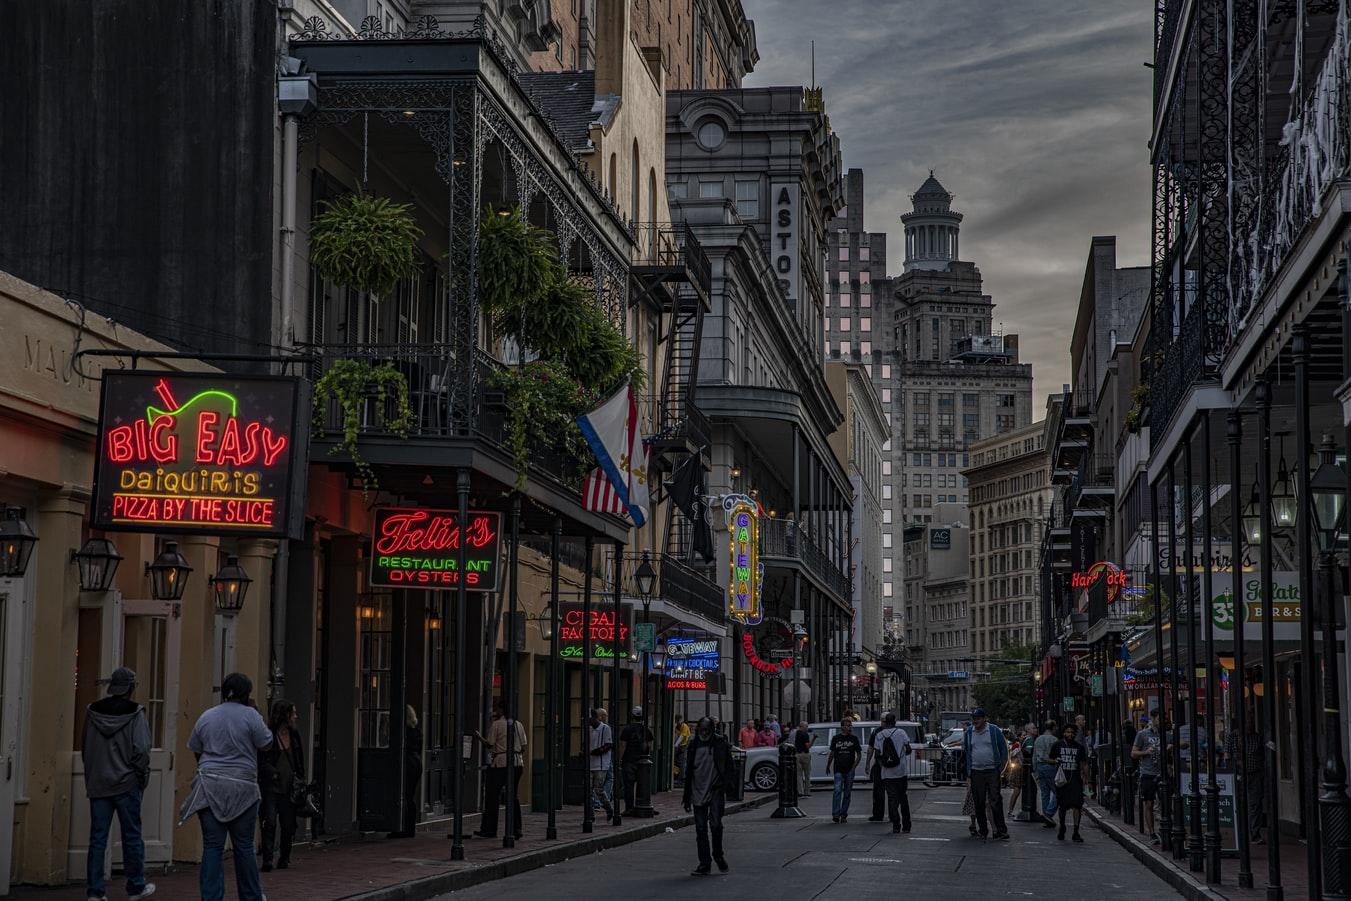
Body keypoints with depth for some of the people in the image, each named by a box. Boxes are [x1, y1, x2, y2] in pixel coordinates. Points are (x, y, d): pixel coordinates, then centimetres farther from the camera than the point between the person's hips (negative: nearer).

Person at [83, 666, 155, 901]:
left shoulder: (93, 712, 3)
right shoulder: (135, 714, -11)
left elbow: (85, 749, 11)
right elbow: (141, 750, -13)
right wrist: (143, 778, 0)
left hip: (98, 784, 4)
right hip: (127, 784, -4)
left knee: (97, 838, 6)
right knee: (131, 837, 7)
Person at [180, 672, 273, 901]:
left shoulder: (206, 717, 7)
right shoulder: (250, 715, -6)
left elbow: (195, 750, 14)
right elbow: (266, 743, 1)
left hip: (210, 788, 2)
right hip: (242, 788, -2)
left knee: (212, 847, 1)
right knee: (244, 846, 8)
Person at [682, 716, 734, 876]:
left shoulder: (720, 744, -2)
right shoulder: (694, 745, 9)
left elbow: (728, 767, -1)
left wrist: (728, 785, -14)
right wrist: (687, 797, 16)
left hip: (715, 791, -4)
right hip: (698, 792, 4)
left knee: (715, 824, -12)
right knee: (700, 829, 3)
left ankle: (718, 854, 13)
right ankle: (705, 864, 9)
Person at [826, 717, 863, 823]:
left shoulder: (854, 739, 5)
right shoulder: (835, 738, 6)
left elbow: (859, 755, 8)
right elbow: (832, 754, 15)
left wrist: (854, 766, -4)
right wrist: (828, 766, 15)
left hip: (849, 770, 1)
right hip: (838, 770, -1)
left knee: (847, 793, 5)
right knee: (837, 791, -14)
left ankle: (843, 815, 13)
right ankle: (835, 815, -16)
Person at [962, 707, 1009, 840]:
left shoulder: (995, 731, 0)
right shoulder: (968, 733, 8)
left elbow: (1004, 750, 5)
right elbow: (965, 753, 15)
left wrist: (1001, 769, -3)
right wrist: (967, 774, 9)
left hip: (992, 771, -3)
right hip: (976, 773, 3)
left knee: (995, 802, -8)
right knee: (978, 803, 5)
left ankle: (1001, 831, -8)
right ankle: (983, 831, 13)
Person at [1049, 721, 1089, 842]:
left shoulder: (1080, 747, 11)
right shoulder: (1057, 745, 8)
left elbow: (1084, 764, 12)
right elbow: (1049, 759, 13)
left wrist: (1086, 778, 0)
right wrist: (1055, 761, -9)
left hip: (1075, 779, 0)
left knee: (1077, 805, -11)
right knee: (1061, 806, 7)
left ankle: (1076, 832, -10)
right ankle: (1062, 828, 28)